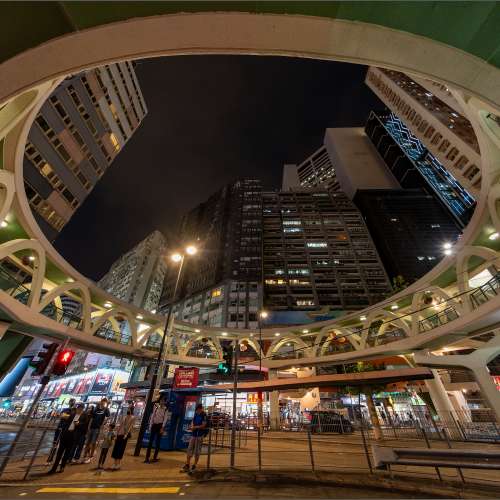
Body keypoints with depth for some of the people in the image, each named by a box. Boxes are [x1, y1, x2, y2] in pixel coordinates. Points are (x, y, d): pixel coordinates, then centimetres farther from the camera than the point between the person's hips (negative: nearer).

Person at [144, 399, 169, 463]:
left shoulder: (165, 410, -4)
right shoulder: (156, 408, 5)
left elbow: (165, 419, -8)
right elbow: (152, 417, 7)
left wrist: (162, 428, -15)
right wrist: (150, 426, 2)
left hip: (160, 426, -2)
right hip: (154, 425, 2)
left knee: (157, 442, 5)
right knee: (150, 441, -2)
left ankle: (155, 457, 18)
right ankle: (147, 458, 4)